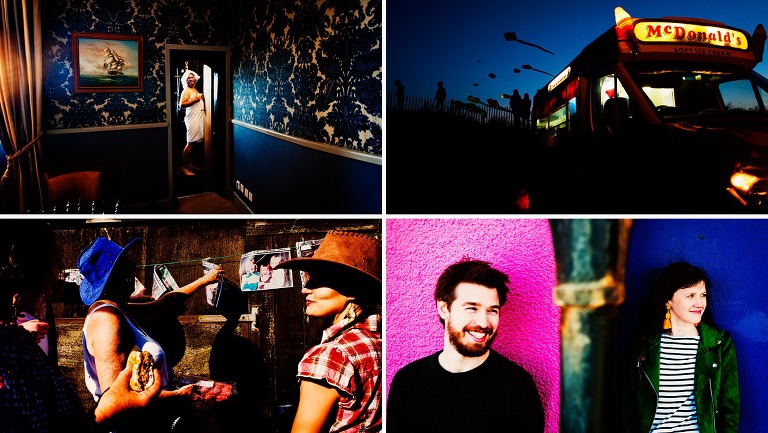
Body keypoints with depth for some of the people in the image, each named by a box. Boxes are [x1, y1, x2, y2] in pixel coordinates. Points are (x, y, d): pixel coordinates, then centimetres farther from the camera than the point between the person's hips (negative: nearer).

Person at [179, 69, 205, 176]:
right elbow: (181, 105, -20)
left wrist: (203, 99, 13)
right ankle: (183, 167, -8)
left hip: (199, 119, 9)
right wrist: (195, 99, -19)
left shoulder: (196, 91, 20)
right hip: (192, 119, -8)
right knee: (190, 143, -10)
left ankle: (189, 164, 17)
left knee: (194, 143, 10)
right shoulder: (186, 91, -6)